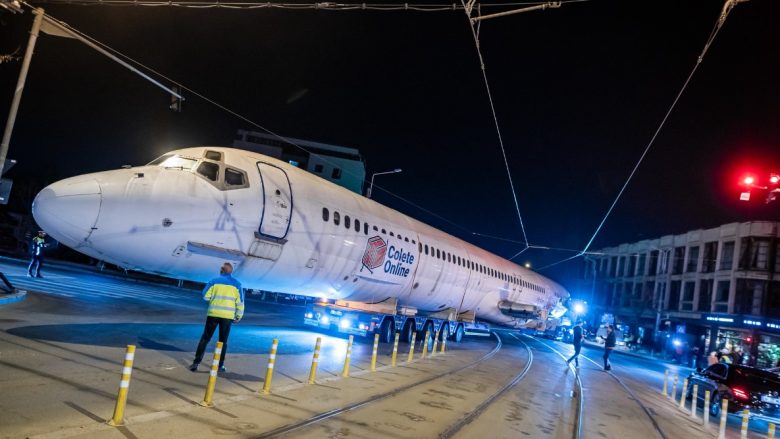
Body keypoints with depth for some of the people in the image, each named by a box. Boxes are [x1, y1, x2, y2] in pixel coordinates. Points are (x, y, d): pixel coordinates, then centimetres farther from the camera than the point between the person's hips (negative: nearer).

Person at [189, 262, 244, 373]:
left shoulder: (215, 281, 0)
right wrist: (239, 316, 10)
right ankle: (220, 365, 11)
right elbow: (240, 302, 2)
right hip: (228, 316, 1)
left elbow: (205, 295, 0)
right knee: (223, 341, 11)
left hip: (213, 313, 0)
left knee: (205, 338, 9)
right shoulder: (237, 284, 2)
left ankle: (196, 362, 6)